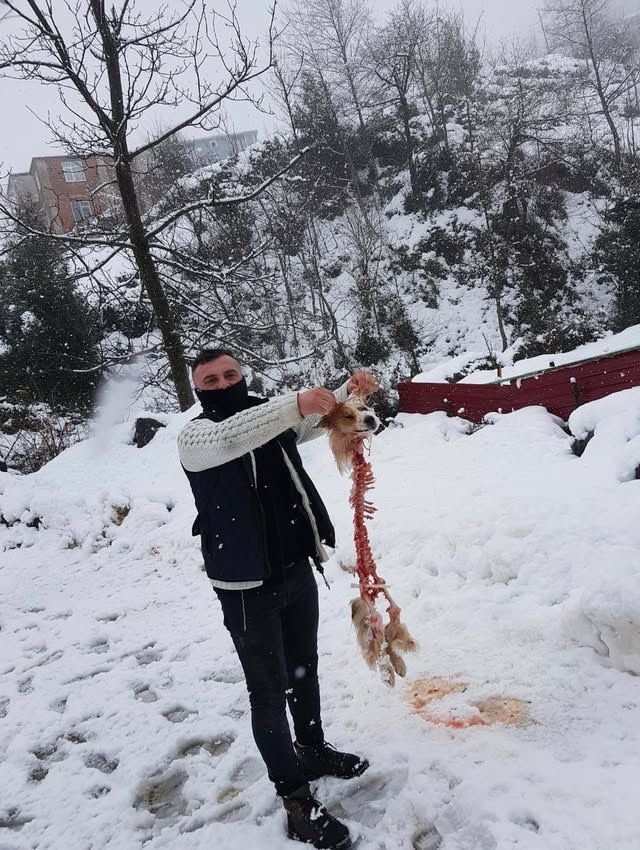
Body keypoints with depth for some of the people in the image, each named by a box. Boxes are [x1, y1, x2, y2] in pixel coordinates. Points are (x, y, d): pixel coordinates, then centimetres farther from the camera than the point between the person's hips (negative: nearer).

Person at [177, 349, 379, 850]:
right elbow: (227, 437, -33)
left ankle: (313, 750, 44)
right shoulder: (195, 436, -12)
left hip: (296, 568, 7)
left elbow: (323, 417, 5)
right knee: (270, 691, 2)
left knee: (304, 670, 23)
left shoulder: (270, 418, 7)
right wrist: (296, 405, -45)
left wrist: (350, 392, -18)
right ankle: (297, 801, 16)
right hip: (246, 586, -6)